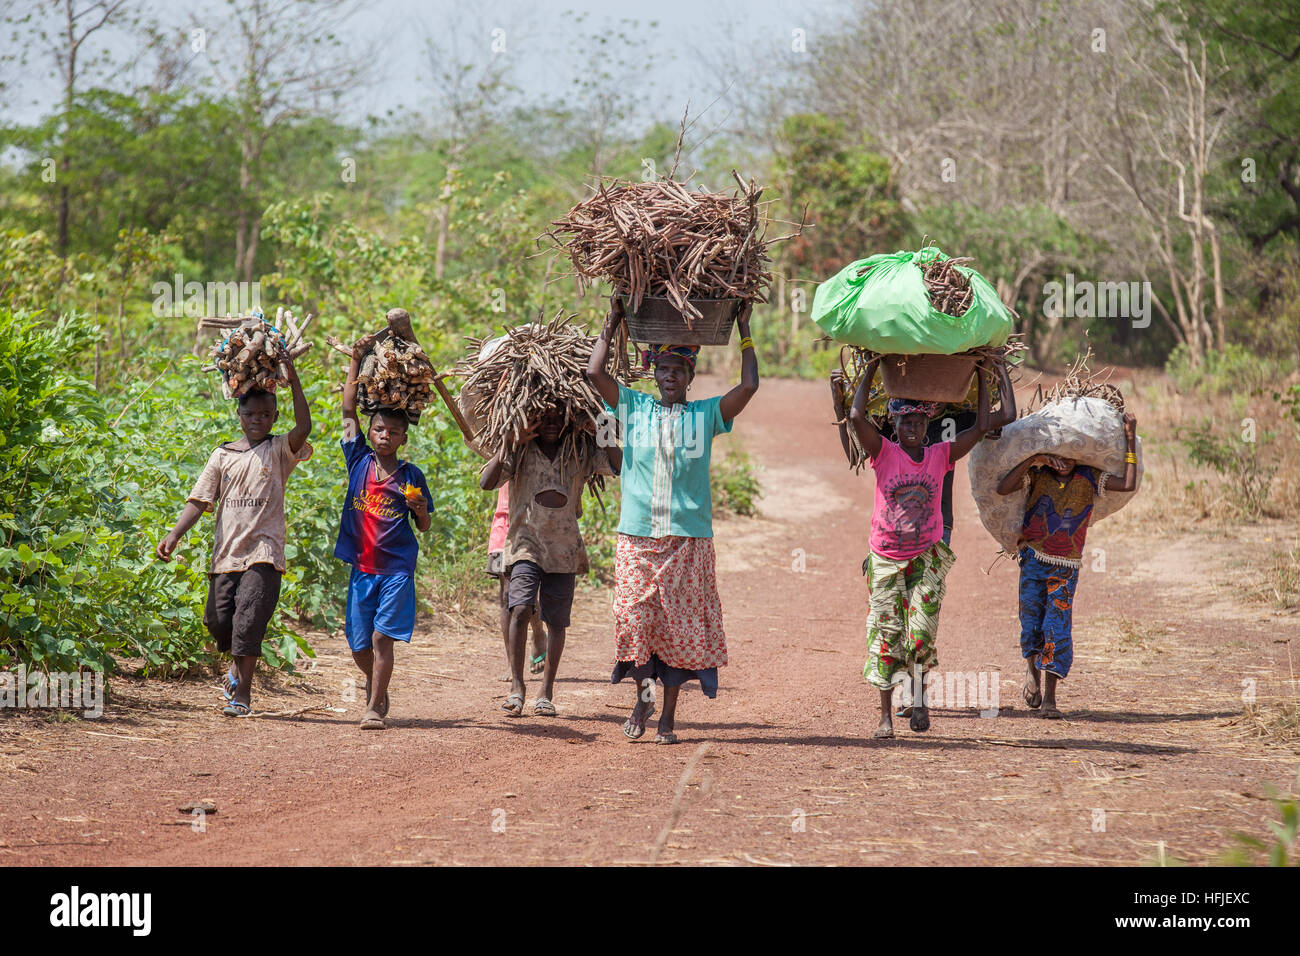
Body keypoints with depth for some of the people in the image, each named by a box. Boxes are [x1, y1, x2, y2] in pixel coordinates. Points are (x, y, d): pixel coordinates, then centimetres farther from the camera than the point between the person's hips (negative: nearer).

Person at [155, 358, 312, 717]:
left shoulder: (280, 451, 4)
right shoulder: (222, 456, 11)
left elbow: (303, 427, -16)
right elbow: (199, 500, 7)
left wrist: (293, 380, -19)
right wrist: (174, 535, -5)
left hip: (263, 553, -4)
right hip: (226, 552, 4)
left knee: (248, 620, -12)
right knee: (217, 619, 4)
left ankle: (242, 694, -7)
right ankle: (238, 663, 34)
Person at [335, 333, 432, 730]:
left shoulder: (412, 476, 1)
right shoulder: (359, 462, 4)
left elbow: (424, 526, 8)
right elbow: (348, 411, 3)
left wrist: (420, 509, -16)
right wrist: (357, 362, -1)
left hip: (396, 568, -2)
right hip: (362, 565, 2)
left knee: (382, 637, -12)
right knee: (359, 644, 8)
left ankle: (374, 707, -8)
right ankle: (376, 685, 37)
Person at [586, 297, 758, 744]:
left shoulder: (705, 415, 9)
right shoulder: (634, 407, 11)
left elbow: (749, 387, -1)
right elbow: (595, 373, 3)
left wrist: (744, 331, 4)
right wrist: (612, 323, 8)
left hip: (688, 539, 0)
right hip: (637, 537, 0)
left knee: (680, 627, 1)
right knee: (633, 619, -7)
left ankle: (668, 714, 9)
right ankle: (643, 692, 16)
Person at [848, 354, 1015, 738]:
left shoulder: (940, 455, -3)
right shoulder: (884, 453, -10)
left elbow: (982, 426, -4)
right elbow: (856, 416, -24)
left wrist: (983, 375, -1)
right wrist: (872, 368, -17)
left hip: (927, 557, 1)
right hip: (886, 559, -1)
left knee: (921, 630, -12)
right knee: (886, 634, 1)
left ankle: (919, 697, 9)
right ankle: (885, 714, 10)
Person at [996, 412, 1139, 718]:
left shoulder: (1089, 479, 1)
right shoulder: (1037, 476, -1)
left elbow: (1129, 484, -8)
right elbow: (1002, 488, -16)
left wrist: (1131, 440, -8)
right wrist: (1032, 459, -21)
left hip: (1065, 566, 0)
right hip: (1033, 558, 0)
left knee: (1057, 627, -9)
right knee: (1031, 621, 0)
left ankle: (1049, 697, -4)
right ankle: (1032, 671, 33)